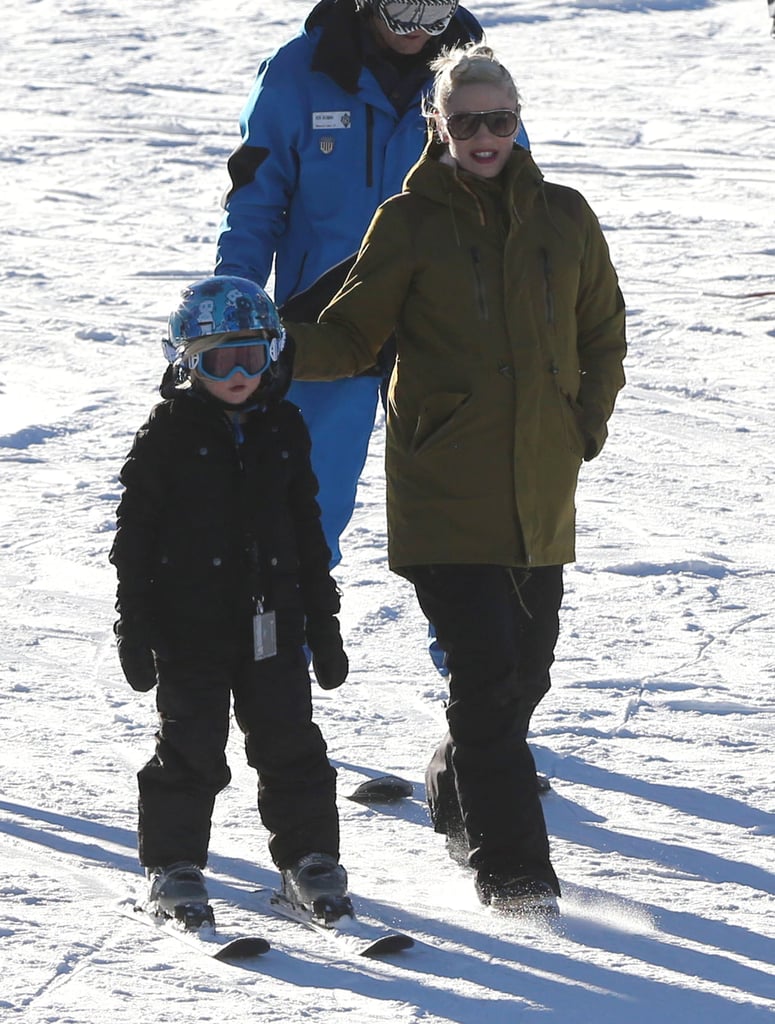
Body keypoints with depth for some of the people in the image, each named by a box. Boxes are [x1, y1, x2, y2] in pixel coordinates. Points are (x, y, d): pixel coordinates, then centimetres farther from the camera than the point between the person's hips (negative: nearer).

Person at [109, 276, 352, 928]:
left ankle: (308, 856, 17)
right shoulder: (170, 432, -4)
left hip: (271, 620, 3)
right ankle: (174, 863, 13)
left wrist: (324, 625, 13)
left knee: (289, 739, 5)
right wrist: (135, 625, -7)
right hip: (190, 622, -3)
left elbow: (307, 529, 14)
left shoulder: (283, 429, 8)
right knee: (191, 745, 0)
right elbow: (137, 530, -3)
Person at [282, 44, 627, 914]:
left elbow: (602, 335, 18)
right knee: (485, 672, -11)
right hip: (445, 490, -4)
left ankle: (457, 794, 39)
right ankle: (512, 867, -4)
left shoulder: (563, 217, 7)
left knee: (527, 669, 12)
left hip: (541, 487, 4)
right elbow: (350, 338, 0)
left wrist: (587, 425, 6)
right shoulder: (409, 223, -2)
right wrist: (276, 347, -18)